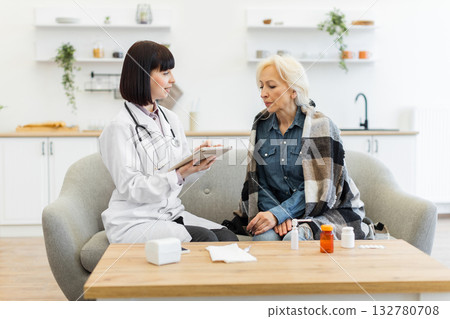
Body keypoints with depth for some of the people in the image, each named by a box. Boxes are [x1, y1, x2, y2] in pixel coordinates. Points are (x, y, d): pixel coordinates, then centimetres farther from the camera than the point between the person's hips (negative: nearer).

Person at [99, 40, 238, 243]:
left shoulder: (170, 119, 10)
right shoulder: (119, 128, -12)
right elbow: (130, 187, -16)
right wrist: (180, 174, -25)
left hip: (171, 214, 7)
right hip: (134, 223, -6)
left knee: (228, 238, -15)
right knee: (204, 238, -25)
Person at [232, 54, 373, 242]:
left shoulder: (321, 126, -8)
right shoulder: (261, 125, 7)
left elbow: (321, 187, -13)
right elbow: (258, 181, 6)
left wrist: (278, 214, -22)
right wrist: (276, 212, -14)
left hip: (327, 211, -3)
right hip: (279, 207, 3)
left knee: (293, 238, -33)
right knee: (264, 237, -29)